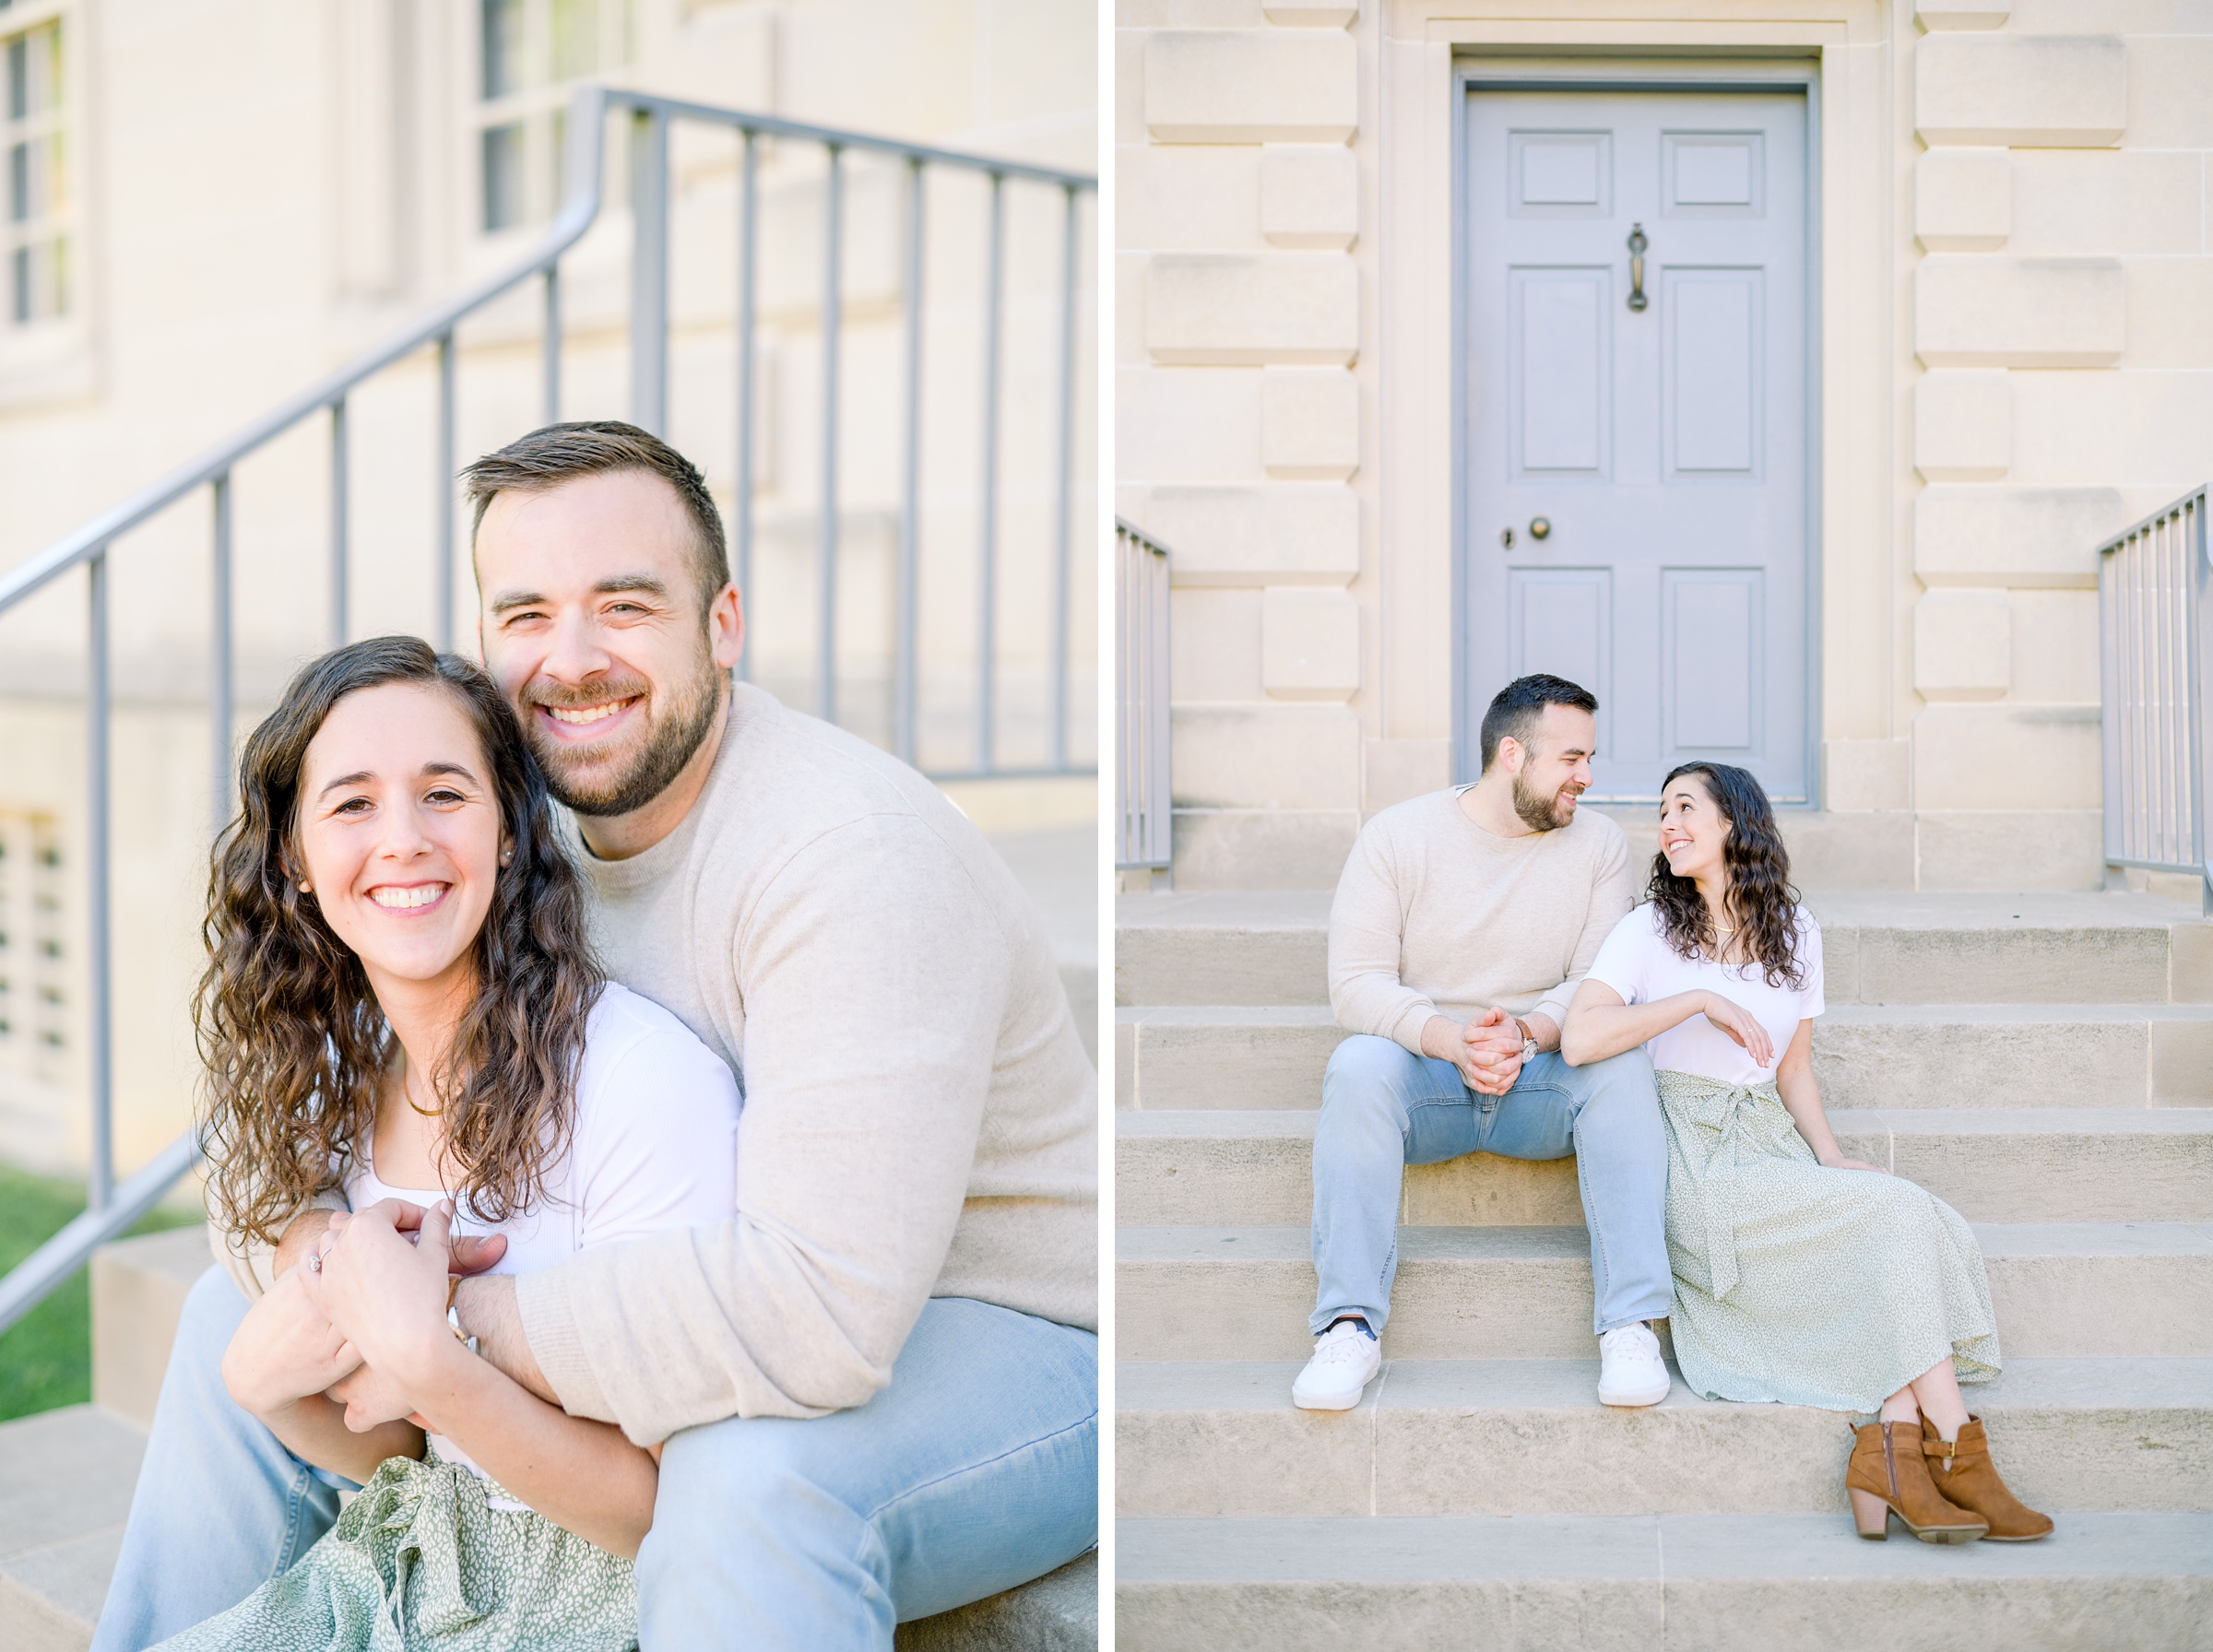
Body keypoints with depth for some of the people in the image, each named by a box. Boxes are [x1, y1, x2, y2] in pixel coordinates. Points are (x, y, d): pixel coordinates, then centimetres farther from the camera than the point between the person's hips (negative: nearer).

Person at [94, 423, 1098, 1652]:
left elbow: (819, 1302, -36)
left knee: (757, 1471, -42)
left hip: (1013, 1352, -7)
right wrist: (313, 1246, -19)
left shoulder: (853, 855, -27)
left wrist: (460, 1329, -24)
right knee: (240, 1322, 8)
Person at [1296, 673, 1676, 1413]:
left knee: (1622, 1066, -29)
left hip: (1543, 1083, 1)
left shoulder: (1598, 844, 3)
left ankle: (1629, 1325, -29)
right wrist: (1454, 1040, -29)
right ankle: (1350, 1326, -33)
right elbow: (1356, 984, -12)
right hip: (1423, 1077, -1)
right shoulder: (1396, 836, -3)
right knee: (1358, 1063, -32)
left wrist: (1526, 1032, -27)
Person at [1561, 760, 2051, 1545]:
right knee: (1897, 1217, -22)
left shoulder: (1794, 932, 14)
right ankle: (1954, 1451, -16)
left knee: (1915, 1214, -23)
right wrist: (1700, 999, -18)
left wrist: (1832, 1157, 0)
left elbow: (1792, 1070, 17)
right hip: (1691, 1166, -5)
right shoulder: (1649, 931, 0)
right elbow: (1580, 1038, -17)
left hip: (1771, 1150, 5)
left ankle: (1893, 1451, -27)